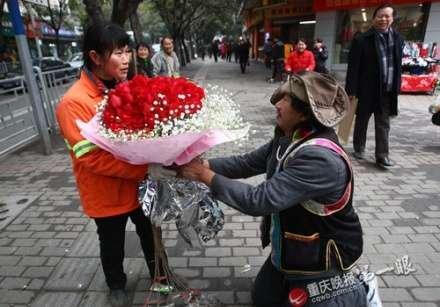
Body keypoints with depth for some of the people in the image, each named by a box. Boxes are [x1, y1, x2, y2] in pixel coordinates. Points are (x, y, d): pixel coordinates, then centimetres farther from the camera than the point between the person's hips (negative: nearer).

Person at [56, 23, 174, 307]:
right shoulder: (74, 103, -22)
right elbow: (92, 157, -26)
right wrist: (146, 169, -30)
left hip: (139, 185, 5)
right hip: (106, 194, -4)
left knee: (150, 235, 23)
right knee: (113, 246, 20)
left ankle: (159, 275, 50)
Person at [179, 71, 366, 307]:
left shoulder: (320, 159, -35)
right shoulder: (289, 138, -6)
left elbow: (259, 201, -36)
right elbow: (247, 163, -2)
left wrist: (206, 176, -29)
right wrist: (205, 164, -14)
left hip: (321, 255, -8)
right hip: (290, 246, 9)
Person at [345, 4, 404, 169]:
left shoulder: (397, 39, 8)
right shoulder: (362, 40, -7)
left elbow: (398, 65, 13)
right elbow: (353, 67, -10)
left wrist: (397, 87, 9)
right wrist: (351, 90, -14)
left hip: (388, 90, 4)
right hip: (367, 89, -4)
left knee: (383, 124, 4)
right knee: (362, 120, 11)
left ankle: (382, 156, 8)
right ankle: (359, 148, 29)